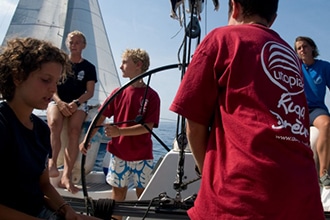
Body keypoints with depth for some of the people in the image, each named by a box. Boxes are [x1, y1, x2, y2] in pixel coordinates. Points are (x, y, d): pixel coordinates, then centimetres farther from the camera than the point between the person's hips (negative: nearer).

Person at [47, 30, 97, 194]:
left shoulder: (89, 67, 10)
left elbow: (90, 92, 1)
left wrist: (76, 103, -18)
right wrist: (60, 102, -15)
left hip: (78, 104, -1)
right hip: (57, 101, 1)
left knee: (74, 130, -31)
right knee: (54, 123, -36)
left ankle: (66, 176, -37)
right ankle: (53, 163, -37)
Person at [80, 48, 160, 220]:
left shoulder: (151, 96, -9)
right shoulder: (118, 93, 3)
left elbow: (148, 127, -16)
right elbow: (101, 117, 4)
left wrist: (119, 131, -28)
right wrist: (86, 140, -7)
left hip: (142, 156, -3)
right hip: (118, 154, 3)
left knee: (143, 195, 7)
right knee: (118, 192, 11)